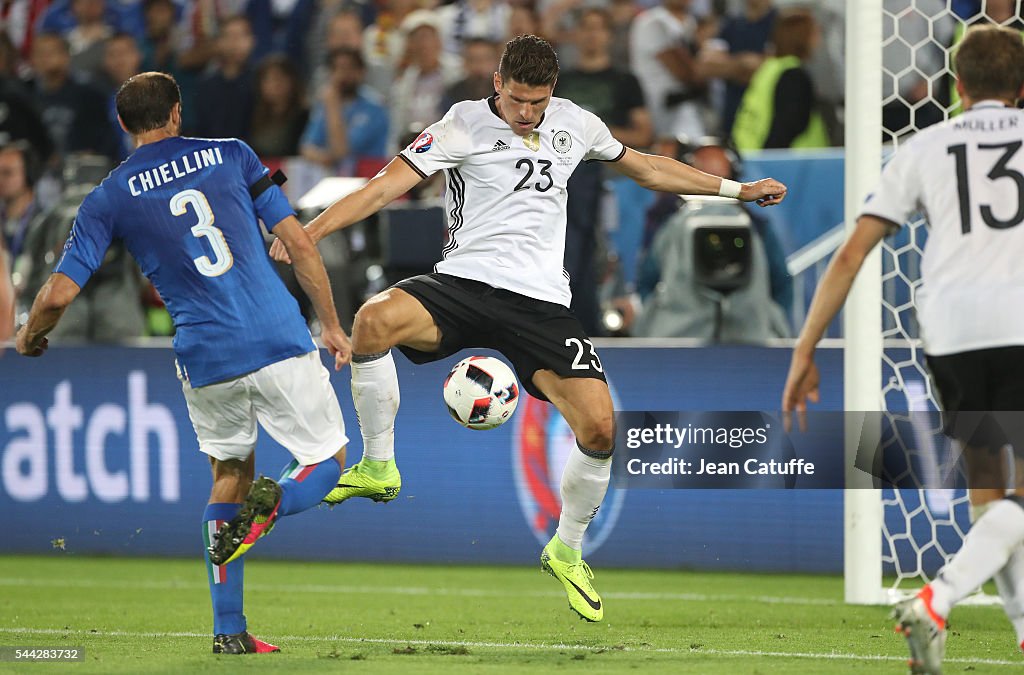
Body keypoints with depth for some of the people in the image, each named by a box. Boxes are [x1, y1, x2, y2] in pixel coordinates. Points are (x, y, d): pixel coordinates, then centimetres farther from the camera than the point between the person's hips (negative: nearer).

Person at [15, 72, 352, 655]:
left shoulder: (109, 199, 5)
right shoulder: (230, 155, 6)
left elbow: (60, 293, 0)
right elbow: (300, 243, 3)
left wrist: (30, 338, 21)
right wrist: (332, 325, 13)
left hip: (205, 360, 2)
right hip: (280, 341, -1)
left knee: (230, 475, 22)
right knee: (329, 461, 14)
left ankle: (229, 630, 13)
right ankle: (273, 504, -22)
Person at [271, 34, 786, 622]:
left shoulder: (575, 123, 11)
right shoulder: (465, 125, -2)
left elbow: (647, 167, 28)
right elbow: (387, 186, -9)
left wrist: (737, 189, 30)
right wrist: (308, 232, -22)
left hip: (541, 301, 3)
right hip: (463, 281, -3)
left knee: (599, 426, -14)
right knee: (375, 320, -34)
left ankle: (567, 552, 14)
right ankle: (379, 468, -15)